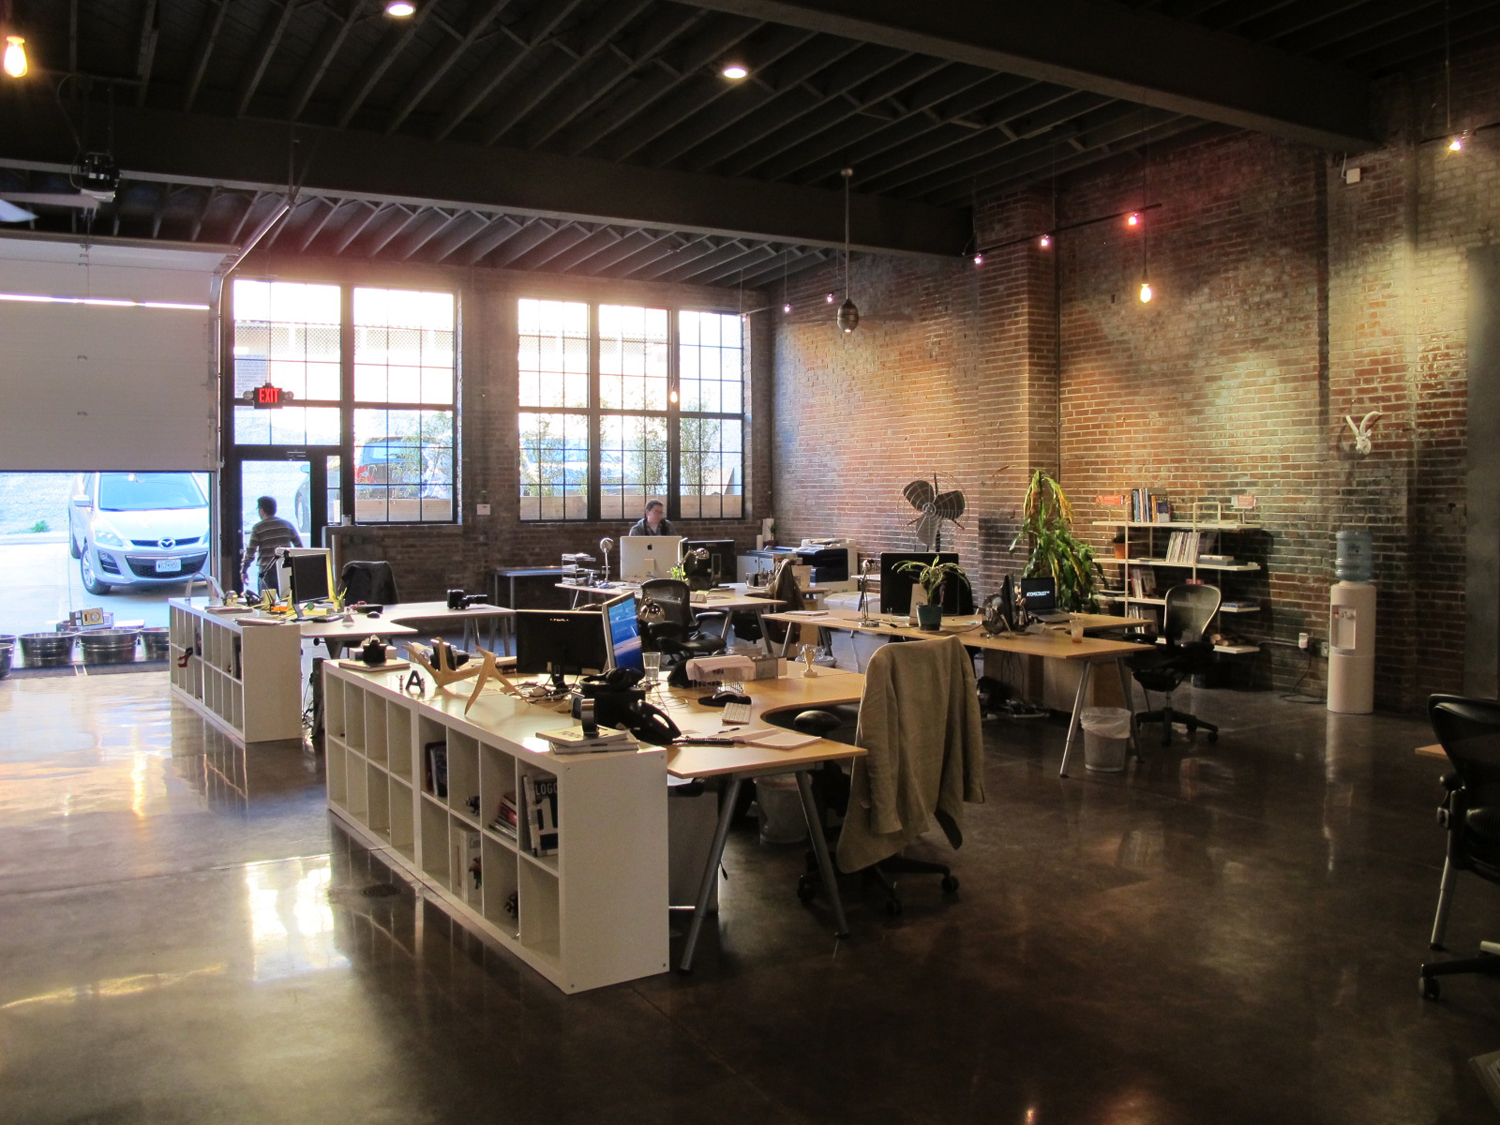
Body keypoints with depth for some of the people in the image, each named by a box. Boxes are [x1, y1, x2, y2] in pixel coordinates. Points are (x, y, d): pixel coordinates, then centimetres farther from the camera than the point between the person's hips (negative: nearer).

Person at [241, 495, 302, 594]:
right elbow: (299, 546, 9)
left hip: (267, 570, -3)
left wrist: (243, 571, -1)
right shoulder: (287, 525, 6)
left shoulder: (257, 528, -3)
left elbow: (250, 552, -7)